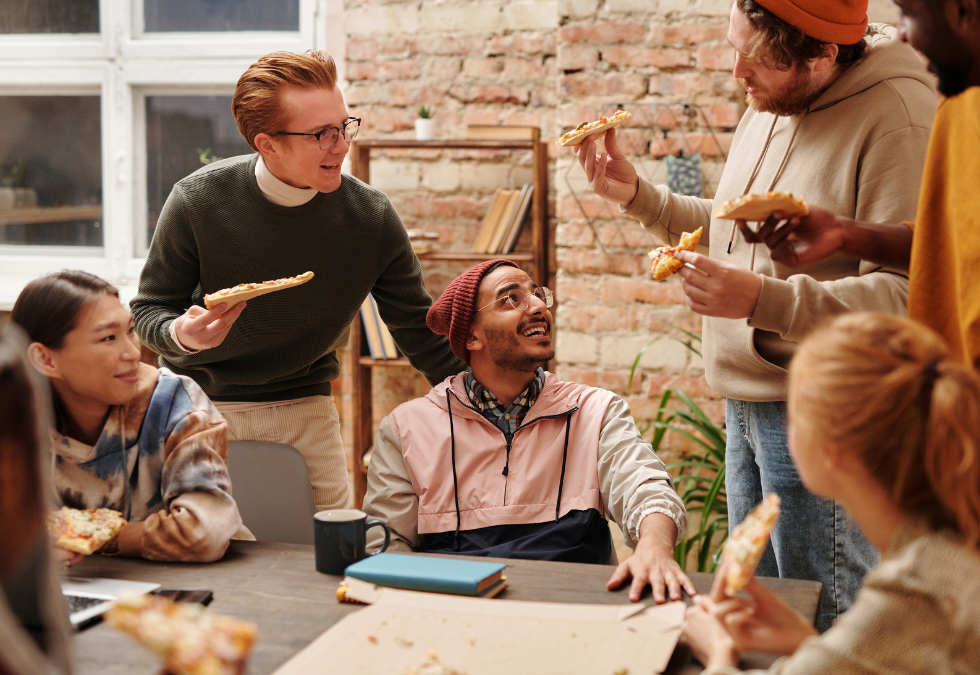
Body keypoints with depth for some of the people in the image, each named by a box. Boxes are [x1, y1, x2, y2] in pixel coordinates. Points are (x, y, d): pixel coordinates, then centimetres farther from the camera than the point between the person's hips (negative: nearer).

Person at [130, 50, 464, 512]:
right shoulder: (197, 201, -18)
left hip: (303, 409, 1)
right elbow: (149, 310, -6)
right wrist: (183, 335, -29)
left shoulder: (372, 217, -14)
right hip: (199, 403, -1)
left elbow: (420, 333, -4)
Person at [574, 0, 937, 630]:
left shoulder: (899, 117, -19)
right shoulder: (772, 104, 10)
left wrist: (762, 300, -33)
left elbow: (906, 294, -26)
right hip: (748, 403, 9)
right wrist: (636, 194, 14)